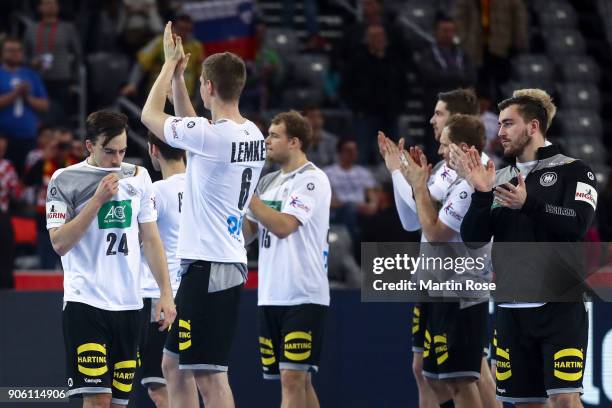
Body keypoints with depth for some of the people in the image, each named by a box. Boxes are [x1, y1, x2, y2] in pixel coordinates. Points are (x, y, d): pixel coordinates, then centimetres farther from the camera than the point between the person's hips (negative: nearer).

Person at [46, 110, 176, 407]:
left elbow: (151, 239, 15)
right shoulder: (64, 180, -2)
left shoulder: (138, 177, 11)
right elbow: (59, 243, -9)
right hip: (85, 302, -5)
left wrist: (166, 293, 7)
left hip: (128, 304, 5)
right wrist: (98, 199, -13)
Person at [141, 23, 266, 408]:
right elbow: (190, 125, 27)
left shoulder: (211, 136, -17)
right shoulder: (253, 134, 9)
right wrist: (178, 74, 24)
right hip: (231, 262, 9)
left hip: (207, 266, -9)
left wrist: (171, 64, 7)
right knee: (173, 365, 18)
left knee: (210, 375, -8)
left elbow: (150, 115, -3)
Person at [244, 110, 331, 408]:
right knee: (298, 381, 10)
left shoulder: (312, 180, -8)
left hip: (303, 296, -8)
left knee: (293, 378, -13)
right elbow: (247, 232, 15)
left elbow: (283, 225, -19)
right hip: (270, 296, 8)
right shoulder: (269, 181, 16)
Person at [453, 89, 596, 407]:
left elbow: (578, 225, -15)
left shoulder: (571, 171, 1)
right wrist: (481, 194, -10)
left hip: (559, 306, -5)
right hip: (512, 309, 5)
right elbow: (472, 238, 5)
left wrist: (529, 204, -25)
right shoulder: (499, 180, 14)